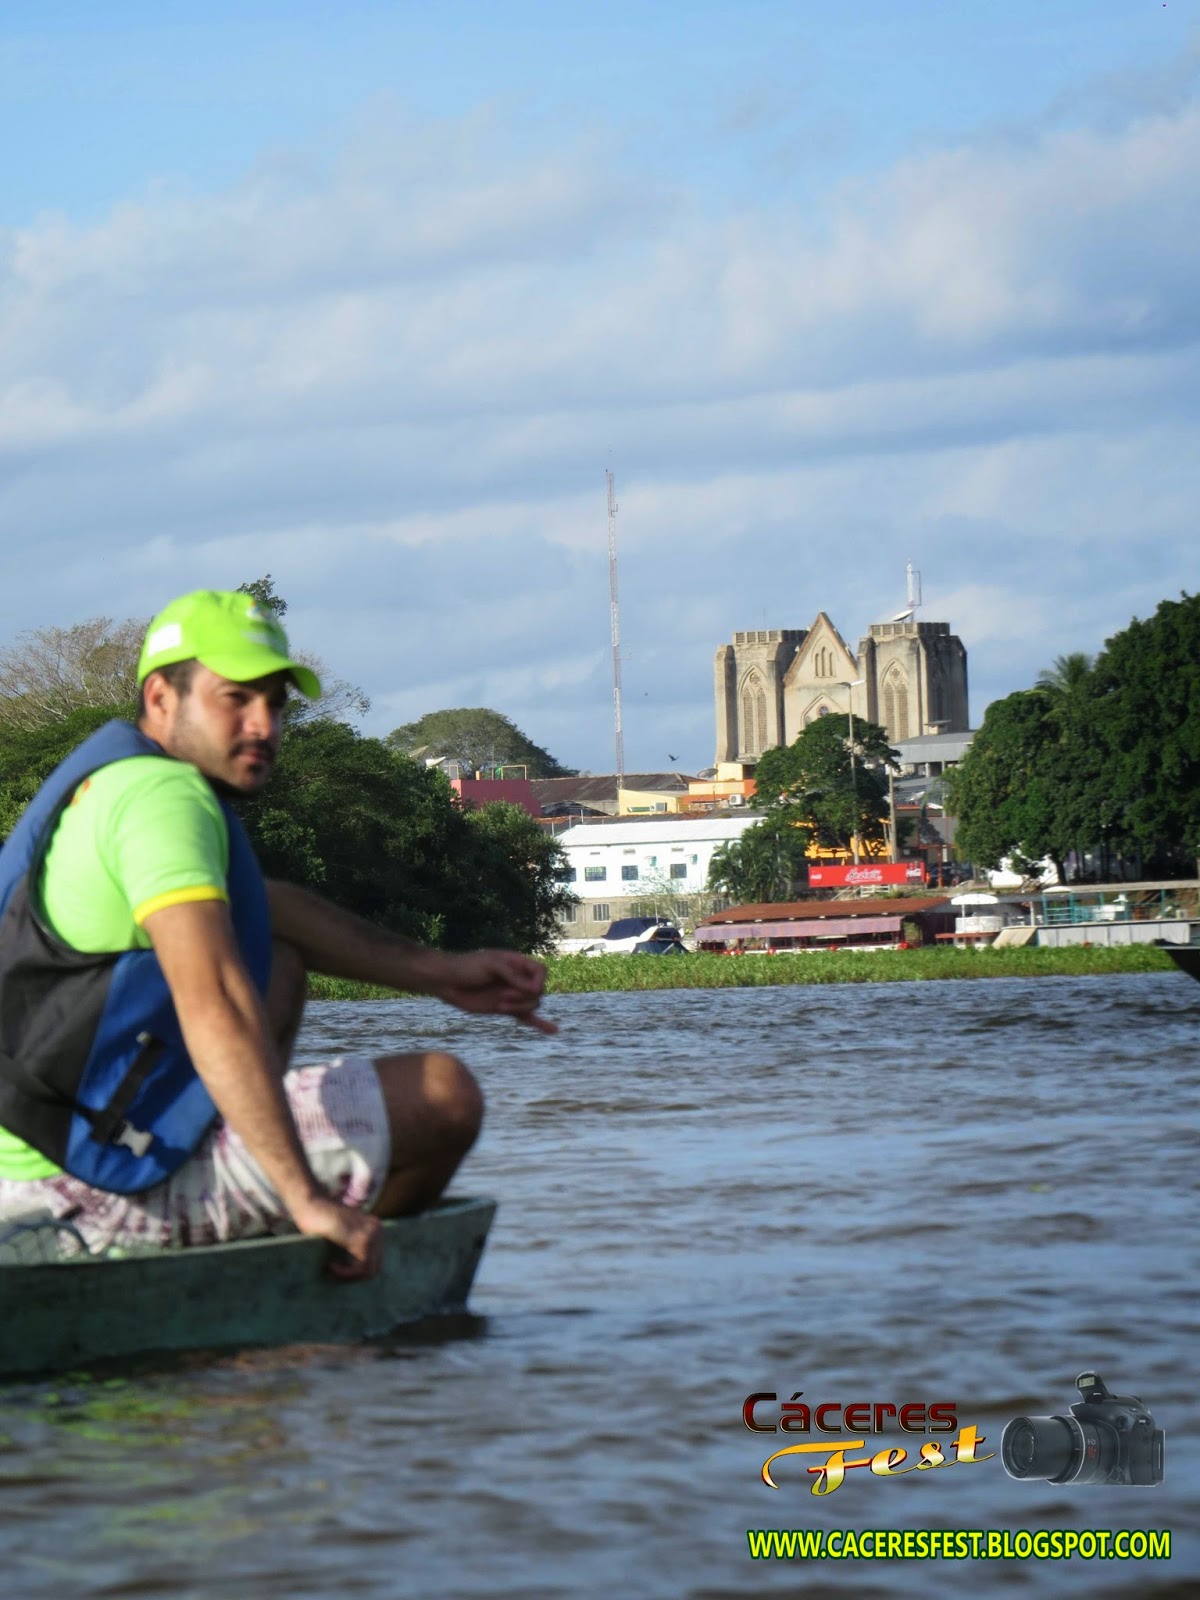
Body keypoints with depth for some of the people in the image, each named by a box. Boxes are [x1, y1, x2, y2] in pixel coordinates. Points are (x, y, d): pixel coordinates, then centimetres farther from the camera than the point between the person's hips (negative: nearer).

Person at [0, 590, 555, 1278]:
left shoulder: (109, 775, 18)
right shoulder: (164, 794, -15)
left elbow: (267, 910, 30)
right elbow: (214, 1006, -28)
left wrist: (440, 974, 25)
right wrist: (310, 1198, -29)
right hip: (106, 1190, -10)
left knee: (277, 965, 30)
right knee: (444, 1092, -6)